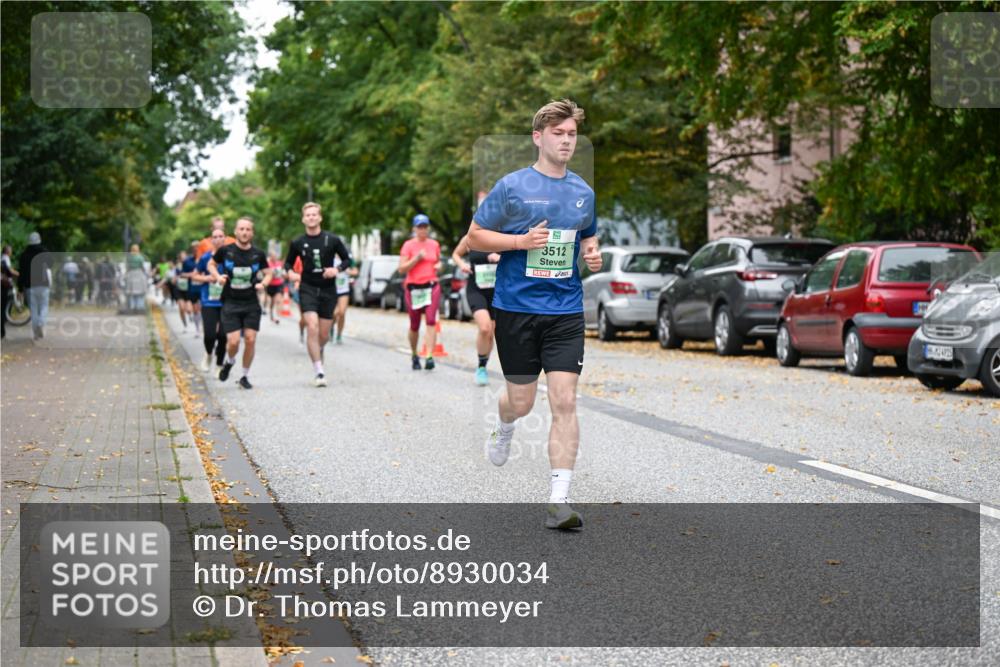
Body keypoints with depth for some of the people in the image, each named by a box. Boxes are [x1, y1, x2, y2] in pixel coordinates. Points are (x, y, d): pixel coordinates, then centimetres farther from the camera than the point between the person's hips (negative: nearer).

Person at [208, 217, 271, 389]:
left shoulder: (258, 254, 1)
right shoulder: (225, 251, -3)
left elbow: (267, 273, 13)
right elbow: (211, 264, 13)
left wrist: (262, 283, -8)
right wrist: (218, 276, -7)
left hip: (251, 304, 2)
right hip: (231, 303, -2)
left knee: (250, 340, -5)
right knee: (233, 341, -10)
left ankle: (245, 376, 13)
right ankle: (229, 362, 25)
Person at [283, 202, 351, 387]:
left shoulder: (332, 240, -1)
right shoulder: (297, 243, 2)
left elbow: (347, 259, 7)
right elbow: (288, 262, 15)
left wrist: (337, 269, -12)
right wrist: (290, 272, -7)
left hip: (328, 290, 1)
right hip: (307, 289, -1)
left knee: (324, 335, 6)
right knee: (312, 328, -18)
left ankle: (317, 353, 38)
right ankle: (319, 372, -17)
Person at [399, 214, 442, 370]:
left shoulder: (434, 244, 10)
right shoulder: (408, 245, -1)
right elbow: (401, 269, -6)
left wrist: (438, 266, 4)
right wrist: (417, 258, -15)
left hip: (432, 287, 1)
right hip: (413, 288, -1)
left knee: (431, 321, -16)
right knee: (414, 326, 7)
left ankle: (430, 357, -22)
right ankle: (414, 356, 27)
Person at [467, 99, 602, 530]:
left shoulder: (583, 192, 9)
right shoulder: (512, 187, -4)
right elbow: (475, 236, -1)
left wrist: (592, 254, 2)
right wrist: (522, 241, -15)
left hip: (566, 311, 2)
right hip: (516, 307, -2)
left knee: (564, 402, -8)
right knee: (521, 400, 7)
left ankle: (558, 501, -8)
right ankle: (504, 428, 47)